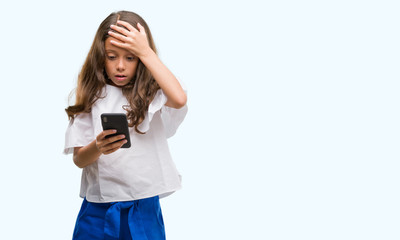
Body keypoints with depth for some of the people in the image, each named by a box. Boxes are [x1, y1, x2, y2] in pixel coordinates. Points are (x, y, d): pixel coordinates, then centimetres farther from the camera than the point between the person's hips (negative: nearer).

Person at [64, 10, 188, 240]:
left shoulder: (151, 93, -2)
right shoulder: (92, 96, 2)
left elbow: (179, 98, -27)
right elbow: (79, 159, -1)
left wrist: (146, 52, -18)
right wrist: (97, 147, -24)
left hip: (144, 205, -1)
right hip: (98, 206, 2)